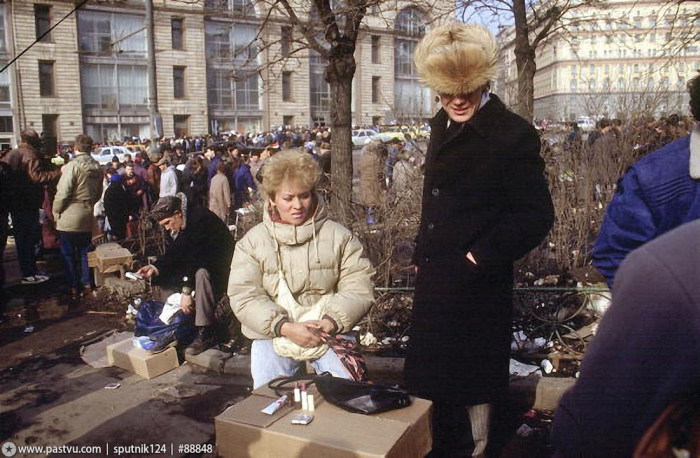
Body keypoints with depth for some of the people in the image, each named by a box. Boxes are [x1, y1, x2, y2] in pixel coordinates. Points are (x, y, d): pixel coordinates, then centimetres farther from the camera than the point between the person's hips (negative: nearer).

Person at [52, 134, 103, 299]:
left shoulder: (73, 166, -16)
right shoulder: (97, 168, 5)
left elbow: (62, 193, -17)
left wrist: (56, 212, -4)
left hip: (69, 218, -6)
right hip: (87, 217, 6)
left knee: (68, 254, 6)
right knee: (84, 251, 17)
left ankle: (73, 287, 11)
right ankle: (86, 283, 22)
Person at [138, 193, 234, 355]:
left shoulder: (200, 218, -25)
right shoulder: (176, 225, 3)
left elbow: (197, 255, -30)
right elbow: (173, 252, 5)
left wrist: (187, 291, -32)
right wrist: (156, 267, -15)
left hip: (221, 265, -9)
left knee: (201, 274, -38)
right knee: (163, 276, -2)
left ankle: (205, 334, -32)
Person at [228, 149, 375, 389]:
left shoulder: (339, 236, 2)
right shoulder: (251, 242, 1)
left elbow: (358, 287, -3)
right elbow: (243, 297, -7)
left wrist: (331, 320, -19)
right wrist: (285, 327, -19)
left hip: (330, 332, 0)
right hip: (273, 334, 0)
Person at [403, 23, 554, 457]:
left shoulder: (513, 133, -15)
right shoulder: (442, 125, 8)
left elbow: (537, 215, -16)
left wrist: (480, 257, -18)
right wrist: (421, 255, 13)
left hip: (478, 287, -8)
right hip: (435, 281, 8)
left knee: (475, 384, 10)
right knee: (431, 378, 21)